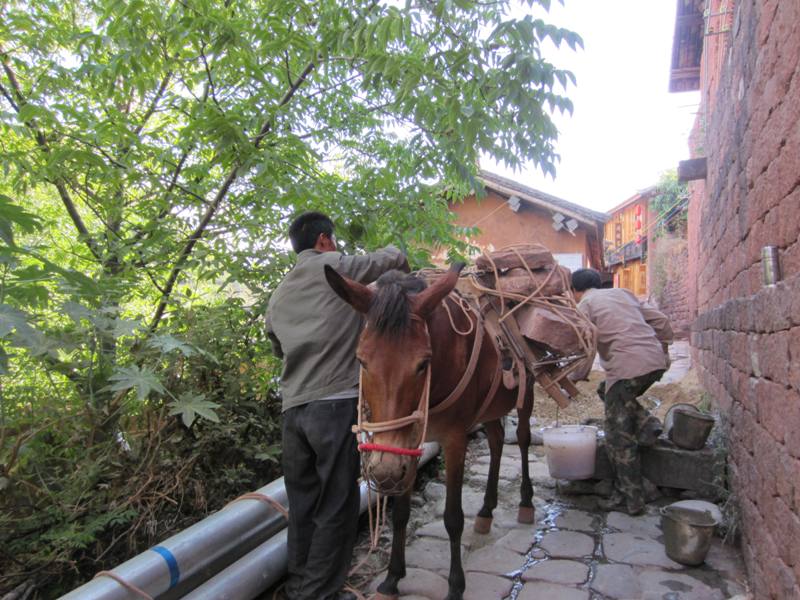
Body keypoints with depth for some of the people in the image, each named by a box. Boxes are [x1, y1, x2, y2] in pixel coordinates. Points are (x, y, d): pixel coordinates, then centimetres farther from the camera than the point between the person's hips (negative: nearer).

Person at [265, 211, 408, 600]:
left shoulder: (279, 294, 19)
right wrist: (404, 271, 28)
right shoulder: (334, 266, 0)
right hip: (336, 403, -7)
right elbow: (393, 257, 7)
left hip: (292, 408, 7)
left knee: (303, 504, 16)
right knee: (336, 506, 4)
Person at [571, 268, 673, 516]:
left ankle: (630, 500, 10)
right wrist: (663, 351, 28)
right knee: (607, 391, 30)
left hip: (628, 367, -7)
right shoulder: (622, 293, 21)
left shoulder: (584, 305, 3)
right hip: (656, 362, 7)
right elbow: (661, 321, 19)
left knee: (619, 437, 4)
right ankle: (646, 424, 11)